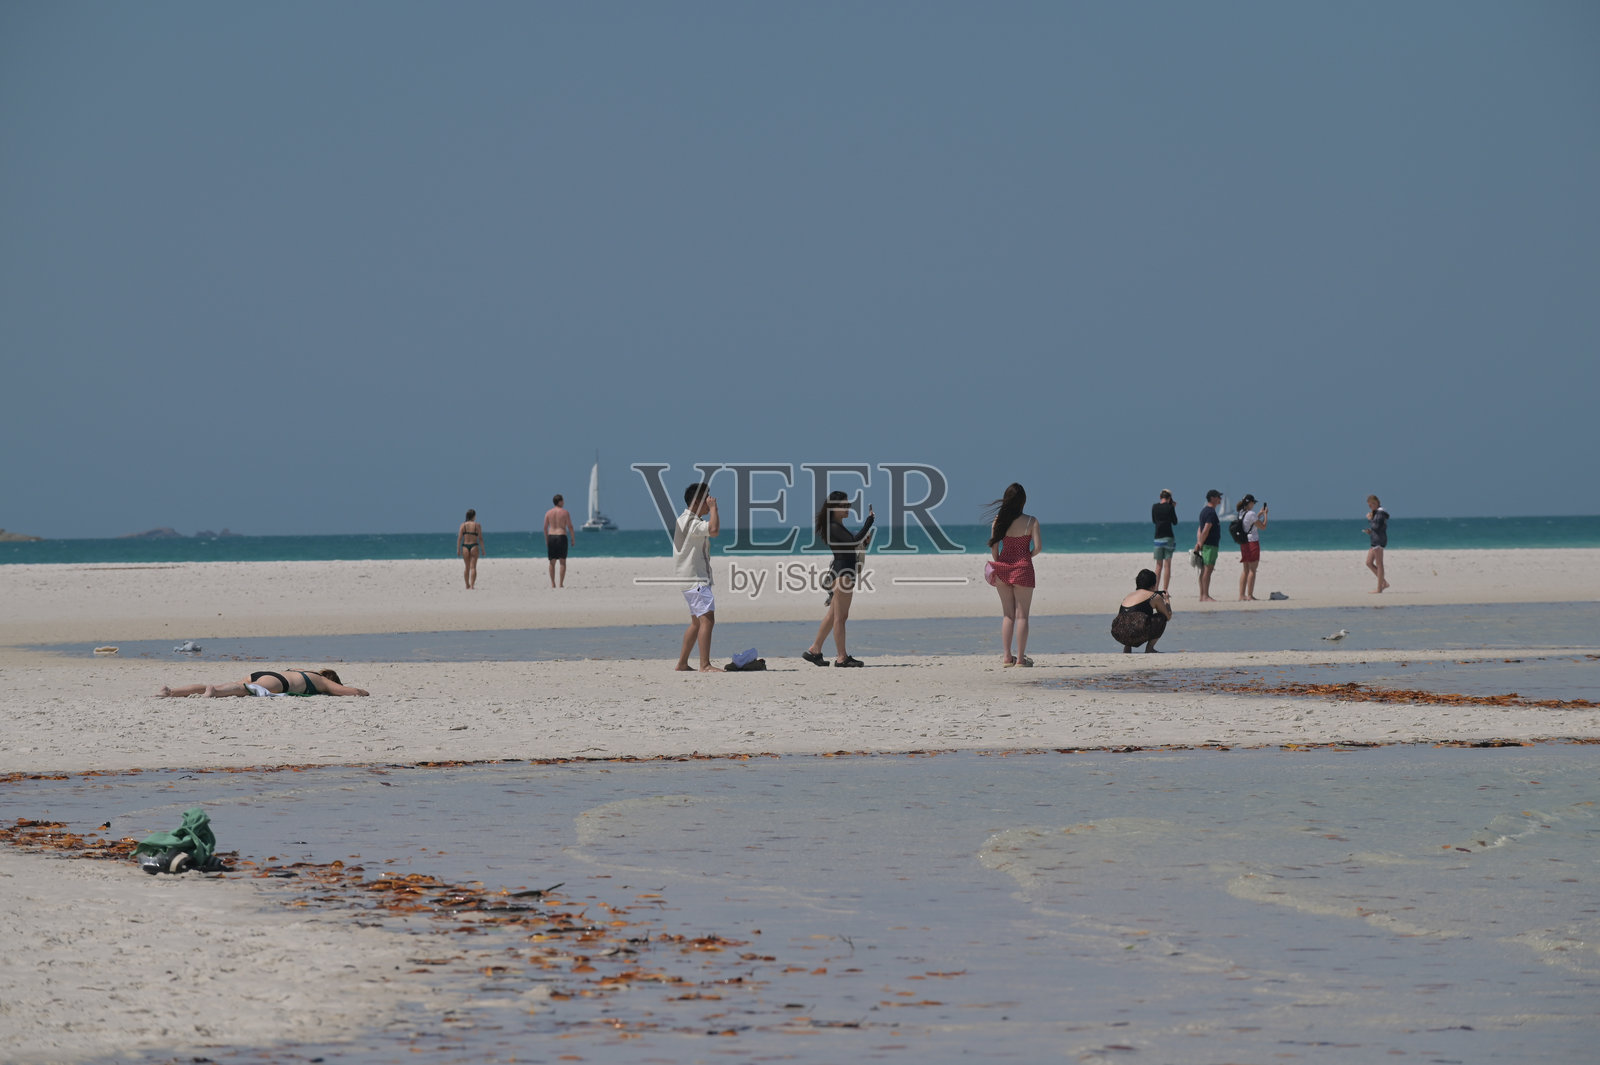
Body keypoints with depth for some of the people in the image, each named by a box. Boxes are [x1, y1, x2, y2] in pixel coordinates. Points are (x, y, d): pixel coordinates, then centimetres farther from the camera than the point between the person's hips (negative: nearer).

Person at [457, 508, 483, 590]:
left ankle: (467, 585, 23)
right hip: (474, 546, -2)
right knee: (473, 567, -5)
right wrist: (483, 550, 5)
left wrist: (458, 549, 0)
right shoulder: (477, 525, -1)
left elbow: (459, 538, -3)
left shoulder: (463, 525, 2)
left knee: (467, 567, 15)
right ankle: (472, 585, -18)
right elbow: (480, 538, -3)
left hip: (465, 547, 2)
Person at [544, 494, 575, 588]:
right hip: (562, 537, -3)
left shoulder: (548, 513, 5)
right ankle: (561, 583, -7)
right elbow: (570, 527, -6)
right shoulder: (565, 512, -4)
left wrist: (546, 540, 14)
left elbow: (545, 527, 5)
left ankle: (552, 584, 5)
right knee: (563, 562, 0)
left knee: (552, 562, 8)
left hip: (551, 537, 3)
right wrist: (573, 539, 4)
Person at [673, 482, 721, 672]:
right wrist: (713, 507, -22)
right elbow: (713, 529, -33)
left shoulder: (689, 520, 18)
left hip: (698, 577, 12)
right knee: (707, 619, -17)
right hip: (693, 579, -12)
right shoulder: (689, 522, -17)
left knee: (697, 621, 17)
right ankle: (705, 665, -21)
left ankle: (682, 663, 23)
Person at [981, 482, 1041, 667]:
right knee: (1021, 615, 4)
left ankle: (1006, 657, 10)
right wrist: (1030, 555, 9)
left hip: (1003, 566, 3)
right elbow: (1038, 546, -12)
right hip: (1022, 568, -3)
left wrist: (997, 565, 10)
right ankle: (1020, 658, 3)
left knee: (1008, 614, 12)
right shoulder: (1031, 521, -8)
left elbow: (994, 547, -3)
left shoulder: (998, 521, -2)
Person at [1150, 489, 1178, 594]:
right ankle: (1165, 590, -6)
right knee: (1167, 565, -1)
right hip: (1168, 537, -3)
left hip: (1158, 537, 3)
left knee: (1158, 565, 10)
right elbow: (1175, 522, 1)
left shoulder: (1154, 506, 3)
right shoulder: (1170, 507, -7)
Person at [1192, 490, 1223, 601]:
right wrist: (1200, 544, -13)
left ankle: (1202, 596, 11)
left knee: (1204, 570, 10)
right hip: (1210, 545, -10)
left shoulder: (1204, 511, 18)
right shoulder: (1211, 512, -14)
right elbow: (1205, 530, -19)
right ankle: (1205, 596, -12)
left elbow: (1200, 529, 17)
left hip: (1205, 546, 10)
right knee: (1208, 570, -10)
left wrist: (1199, 544, 11)